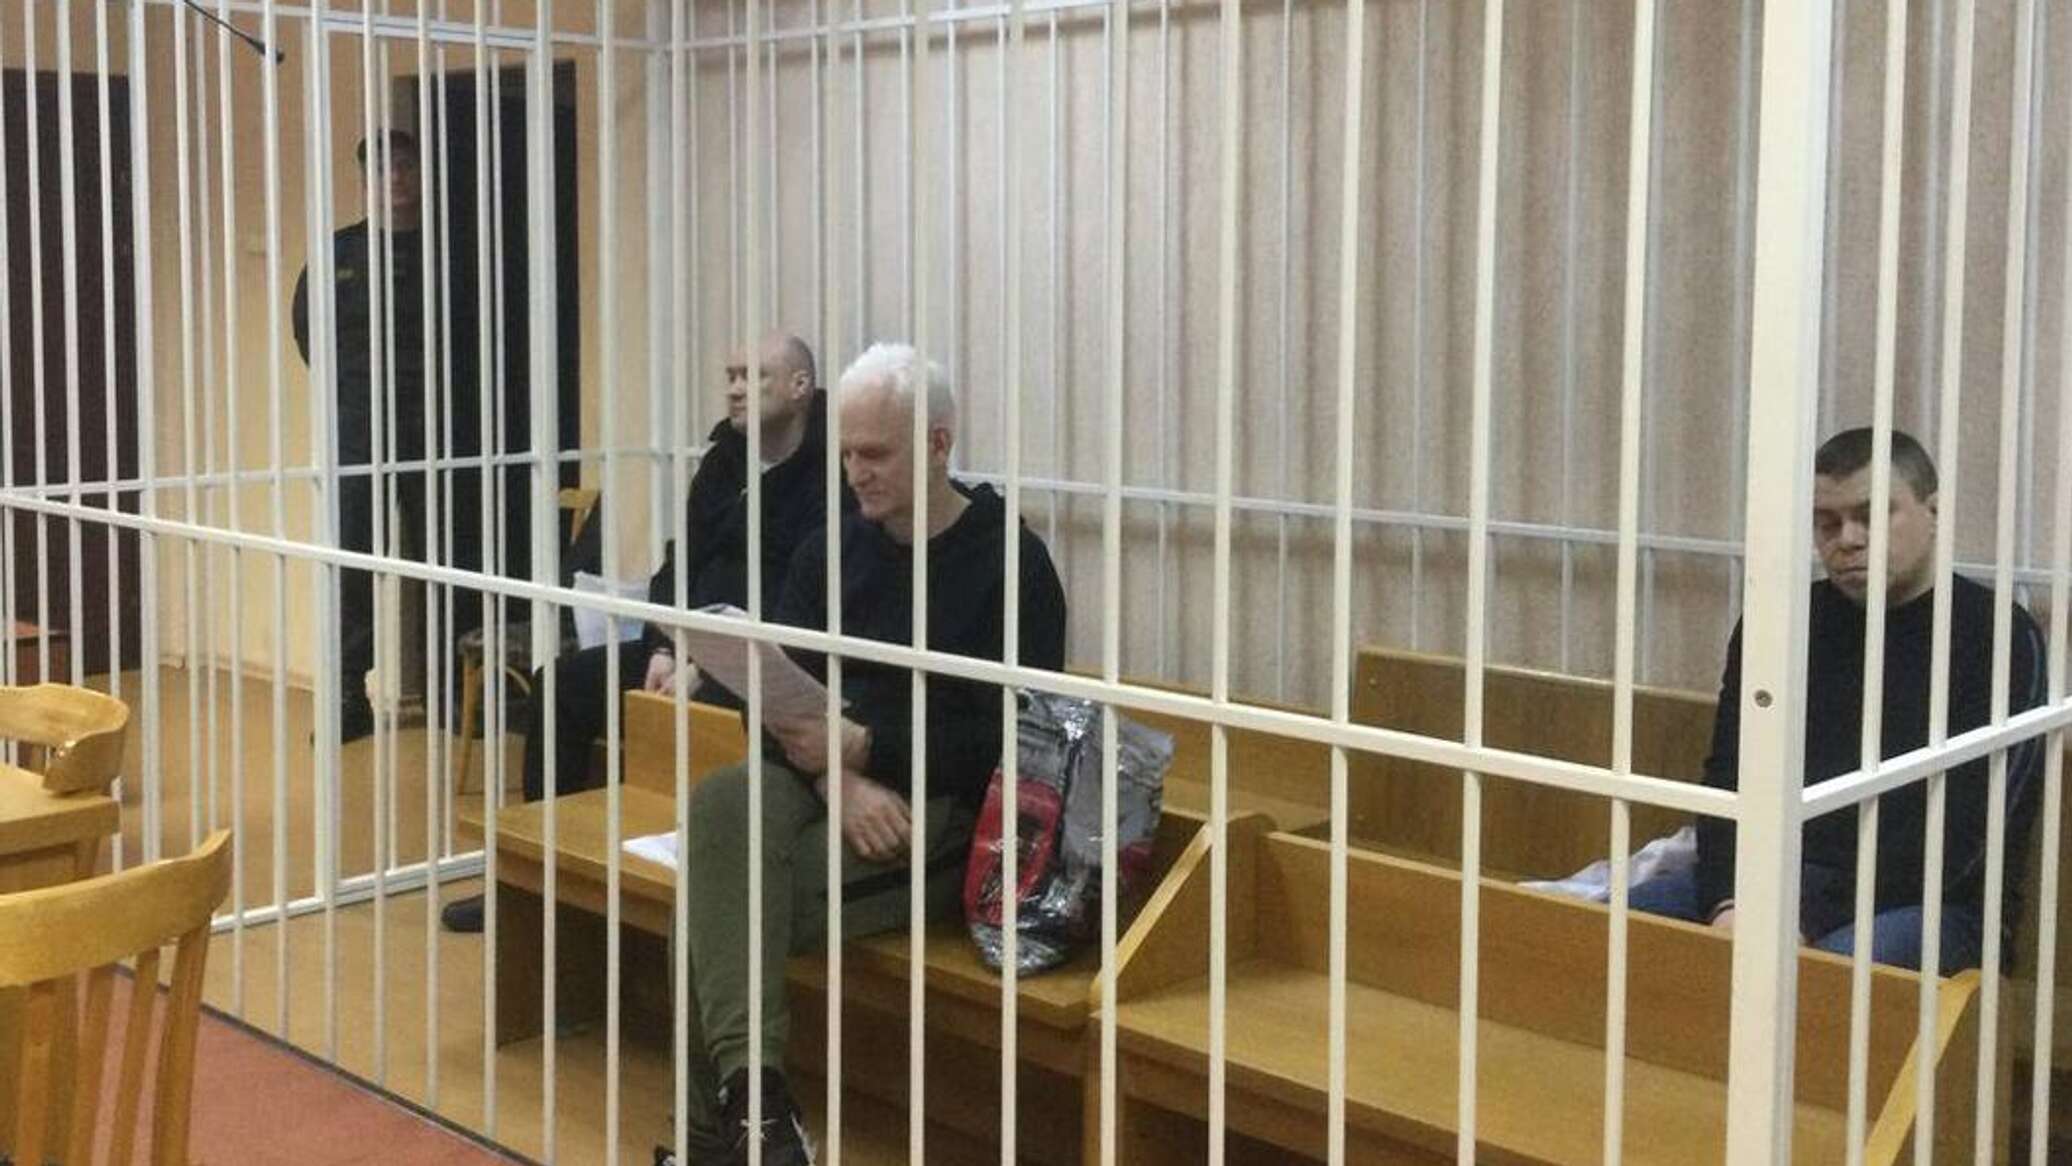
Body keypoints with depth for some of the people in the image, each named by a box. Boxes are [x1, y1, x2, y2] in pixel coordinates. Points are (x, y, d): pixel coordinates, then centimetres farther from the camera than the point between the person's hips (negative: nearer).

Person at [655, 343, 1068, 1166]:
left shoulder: (1010, 562, -4)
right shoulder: (829, 550, 13)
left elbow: (1009, 740, -10)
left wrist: (865, 748, -17)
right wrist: (838, 776, -16)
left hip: (939, 802, -5)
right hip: (824, 775, 5)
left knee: (727, 898, -26)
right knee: (719, 805, -31)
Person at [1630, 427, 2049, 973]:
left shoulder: (1996, 636, -2)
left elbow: (1961, 824, -11)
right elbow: (1731, 773, 6)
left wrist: (1810, 919, -20)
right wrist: (1729, 902, -14)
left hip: (1930, 901, -5)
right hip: (1777, 878, 5)